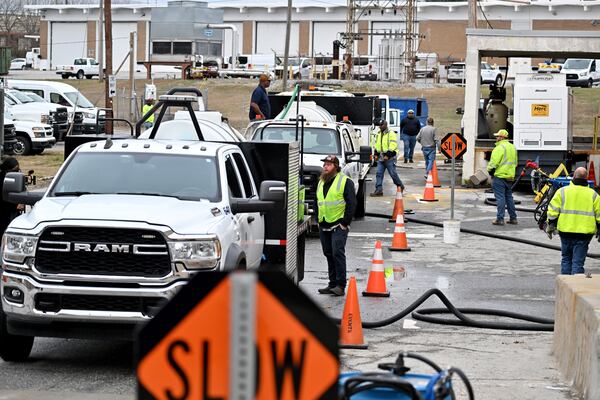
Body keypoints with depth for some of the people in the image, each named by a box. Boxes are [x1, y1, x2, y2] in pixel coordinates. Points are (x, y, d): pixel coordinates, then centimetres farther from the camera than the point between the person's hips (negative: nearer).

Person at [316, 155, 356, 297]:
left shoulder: (345, 182, -5)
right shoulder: (321, 182, 18)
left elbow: (351, 204, -9)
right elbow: (317, 203, 26)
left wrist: (345, 223, -12)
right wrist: (318, 220, 16)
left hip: (338, 226, -7)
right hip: (323, 226, 7)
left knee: (338, 253, -13)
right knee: (328, 254, 9)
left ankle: (340, 285, -12)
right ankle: (333, 284, 15)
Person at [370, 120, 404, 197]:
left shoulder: (391, 134, -10)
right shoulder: (378, 134, 14)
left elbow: (393, 145, -17)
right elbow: (375, 144, 24)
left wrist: (387, 155, -22)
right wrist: (376, 154, 11)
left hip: (389, 158, -7)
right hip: (381, 158, 7)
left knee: (393, 173, -2)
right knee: (379, 173, -1)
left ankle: (400, 186, 18)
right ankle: (379, 190, 0)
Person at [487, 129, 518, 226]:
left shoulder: (499, 148, -15)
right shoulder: (513, 148, 15)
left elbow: (494, 163, -17)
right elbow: (515, 163, 22)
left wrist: (490, 171, -1)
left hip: (499, 176, -8)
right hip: (510, 177, 8)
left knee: (500, 198, -6)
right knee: (509, 197, 14)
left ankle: (500, 219, -6)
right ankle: (513, 218, 16)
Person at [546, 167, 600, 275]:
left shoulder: (562, 191, 1)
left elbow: (553, 211, -1)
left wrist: (550, 226, 9)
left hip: (565, 231, 1)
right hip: (584, 233, -1)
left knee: (566, 259, 16)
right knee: (578, 262, 0)